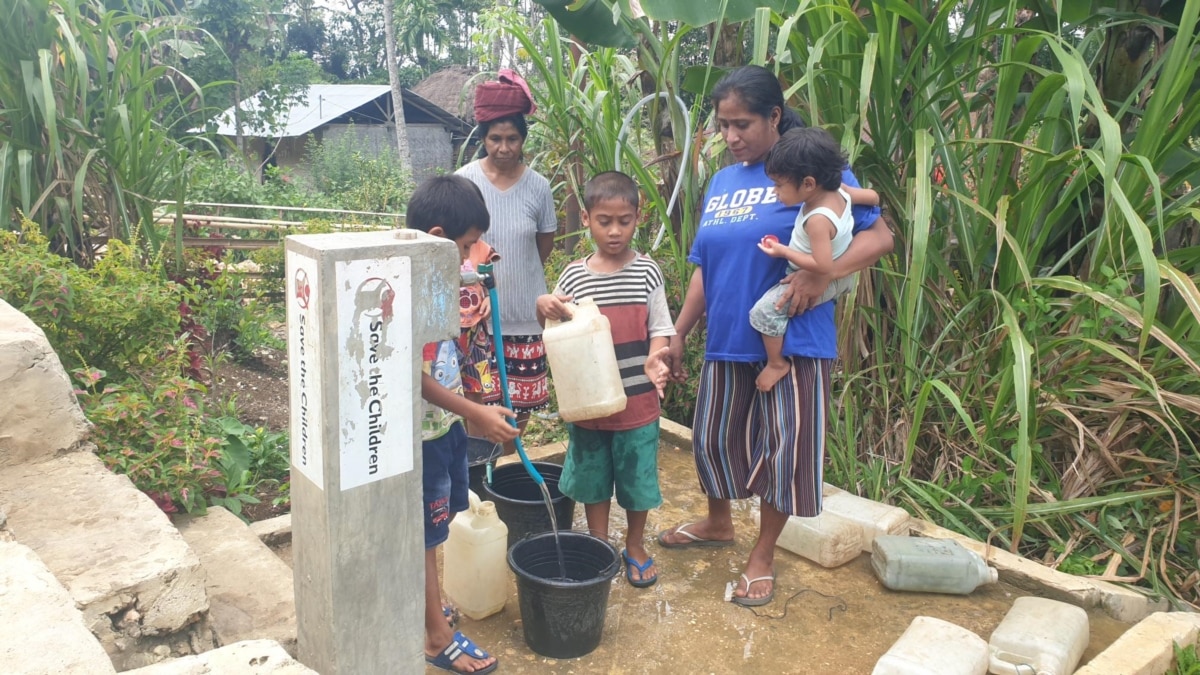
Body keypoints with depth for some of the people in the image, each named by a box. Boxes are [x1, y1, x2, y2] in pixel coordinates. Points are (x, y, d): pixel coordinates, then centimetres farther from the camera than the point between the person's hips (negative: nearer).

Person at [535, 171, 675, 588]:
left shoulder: (647, 272, -5)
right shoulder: (573, 276, -3)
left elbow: (660, 328, -2)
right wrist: (544, 309, -18)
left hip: (638, 401, -1)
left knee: (637, 476, 13)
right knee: (593, 478, 15)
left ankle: (635, 546, 36)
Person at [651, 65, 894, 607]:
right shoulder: (720, 183, 10)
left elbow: (880, 236, -12)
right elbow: (704, 270, 13)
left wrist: (823, 273, -28)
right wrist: (677, 336, 11)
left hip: (794, 342, -5)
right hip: (727, 341, 6)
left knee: (786, 447, 3)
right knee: (713, 438, 17)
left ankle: (763, 554, 25)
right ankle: (718, 523, 43)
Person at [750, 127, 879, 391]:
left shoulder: (817, 220, -36)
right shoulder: (841, 192, -12)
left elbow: (822, 266, -36)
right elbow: (873, 197, 4)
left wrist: (782, 251, -28)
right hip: (842, 273, 9)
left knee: (765, 310, -10)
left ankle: (776, 363, 5)